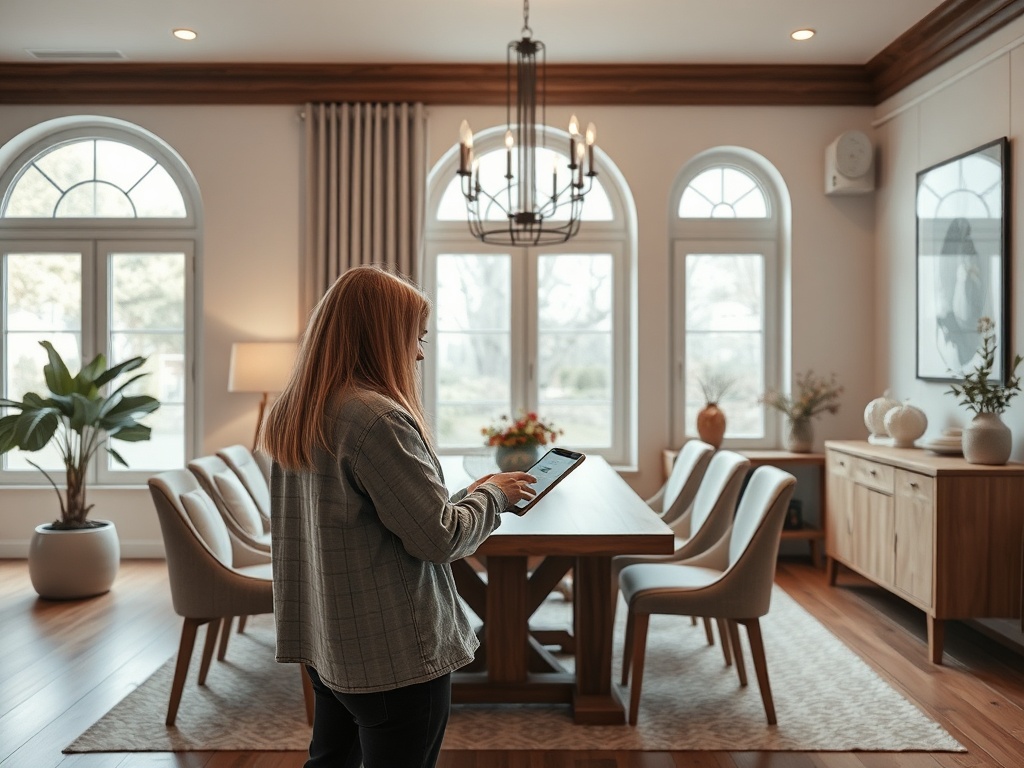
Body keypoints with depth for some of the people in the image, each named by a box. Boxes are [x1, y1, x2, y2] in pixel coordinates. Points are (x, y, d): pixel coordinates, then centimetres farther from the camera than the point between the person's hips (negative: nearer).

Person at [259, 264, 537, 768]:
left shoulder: (293, 416, 5)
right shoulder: (376, 418, -22)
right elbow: (440, 537, -20)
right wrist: (493, 494, -3)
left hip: (325, 645, 9)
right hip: (394, 655, -8)